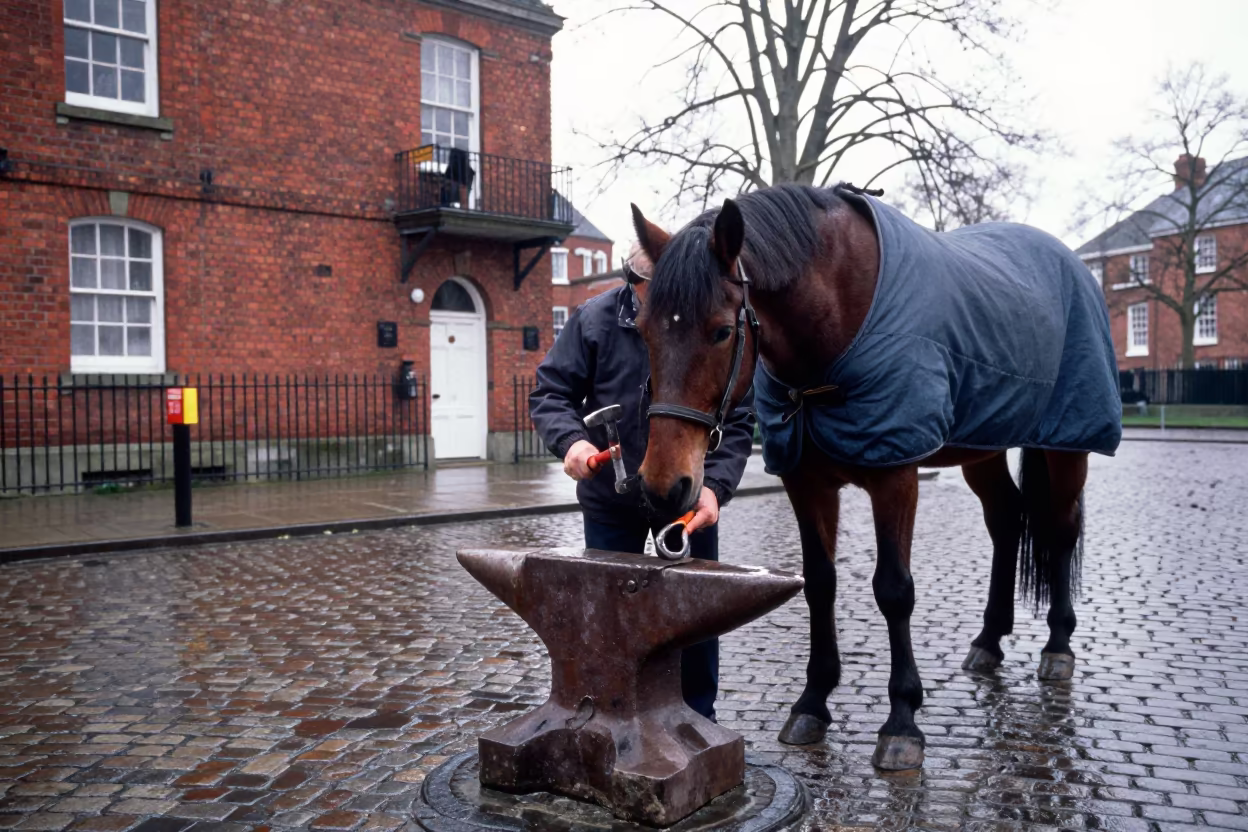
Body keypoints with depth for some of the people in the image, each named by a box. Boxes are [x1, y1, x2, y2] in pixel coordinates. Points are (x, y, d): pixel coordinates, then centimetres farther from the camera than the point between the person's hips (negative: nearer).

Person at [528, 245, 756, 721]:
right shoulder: (596, 320, -17)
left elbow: (737, 423, -13)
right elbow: (550, 393, -12)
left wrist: (715, 486, -28)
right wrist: (570, 439, -32)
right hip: (610, 497, 0)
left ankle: (698, 718, 33)